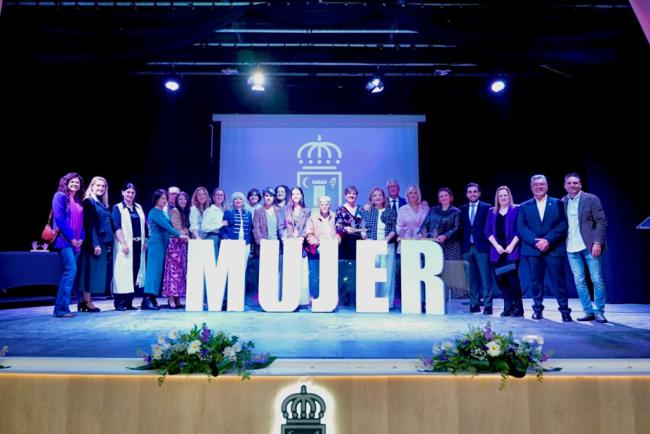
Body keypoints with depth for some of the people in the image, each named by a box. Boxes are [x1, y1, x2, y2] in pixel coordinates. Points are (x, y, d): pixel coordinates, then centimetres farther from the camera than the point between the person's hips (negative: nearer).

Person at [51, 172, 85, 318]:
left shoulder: (78, 201, 18)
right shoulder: (60, 196, -4)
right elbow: (59, 219, -13)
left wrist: (81, 238, 1)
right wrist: (71, 238, -14)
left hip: (75, 242, 8)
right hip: (64, 240, -8)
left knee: (68, 272, 7)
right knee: (71, 270, -17)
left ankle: (61, 307, 12)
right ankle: (61, 308, -13)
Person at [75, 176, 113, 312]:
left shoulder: (103, 204, 18)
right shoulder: (88, 201, -6)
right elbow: (89, 225, -14)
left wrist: (109, 244, 13)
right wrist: (95, 243, -20)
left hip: (104, 242, 8)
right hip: (94, 243, -8)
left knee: (98, 272, 8)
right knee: (91, 270, -4)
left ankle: (85, 300, 13)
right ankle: (87, 301, 2)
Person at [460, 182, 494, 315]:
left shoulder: (487, 208, 2)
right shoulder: (463, 209, 13)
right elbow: (461, 228, 12)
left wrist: (489, 244, -8)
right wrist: (462, 245, 4)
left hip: (482, 247, -4)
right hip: (467, 248, 4)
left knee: (485, 277, -3)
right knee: (471, 278, 6)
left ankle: (487, 305, 1)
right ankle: (474, 304, 12)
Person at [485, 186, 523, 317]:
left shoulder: (516, 209, 6)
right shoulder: (492, 211, 15)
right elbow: (488, 231, 8)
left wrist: (511, 246, -11)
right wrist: (496, 246, -6)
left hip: (512, 250, -3)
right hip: (497, 251, 4)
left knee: (512, 278, -9)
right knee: (501, 280, 2)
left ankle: (518, 308, 0)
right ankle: (508, 307, 12)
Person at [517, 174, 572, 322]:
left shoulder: (558, 203, 11)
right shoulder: (524, 207, 13)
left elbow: (562, 225, 0)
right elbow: (521, 228, 3)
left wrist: (548, 240, -12)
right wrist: (535, 241, -12)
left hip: (554, 249, -1)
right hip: (532, 249, 1)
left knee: (558, 281, -2)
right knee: (536, 281, 4)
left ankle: (564, 311, 5)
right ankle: (538, 309, 13)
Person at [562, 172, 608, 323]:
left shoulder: (591, 199, -2)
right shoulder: (562, 202, 8)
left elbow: (601, 222, -5)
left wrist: (598, 242, -14)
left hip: (590, 247, -3)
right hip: (572, 248, 3)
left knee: (597, 280, 1)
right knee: (579, 282, 5)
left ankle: (599, 312, 13)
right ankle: (588, 312, 15)